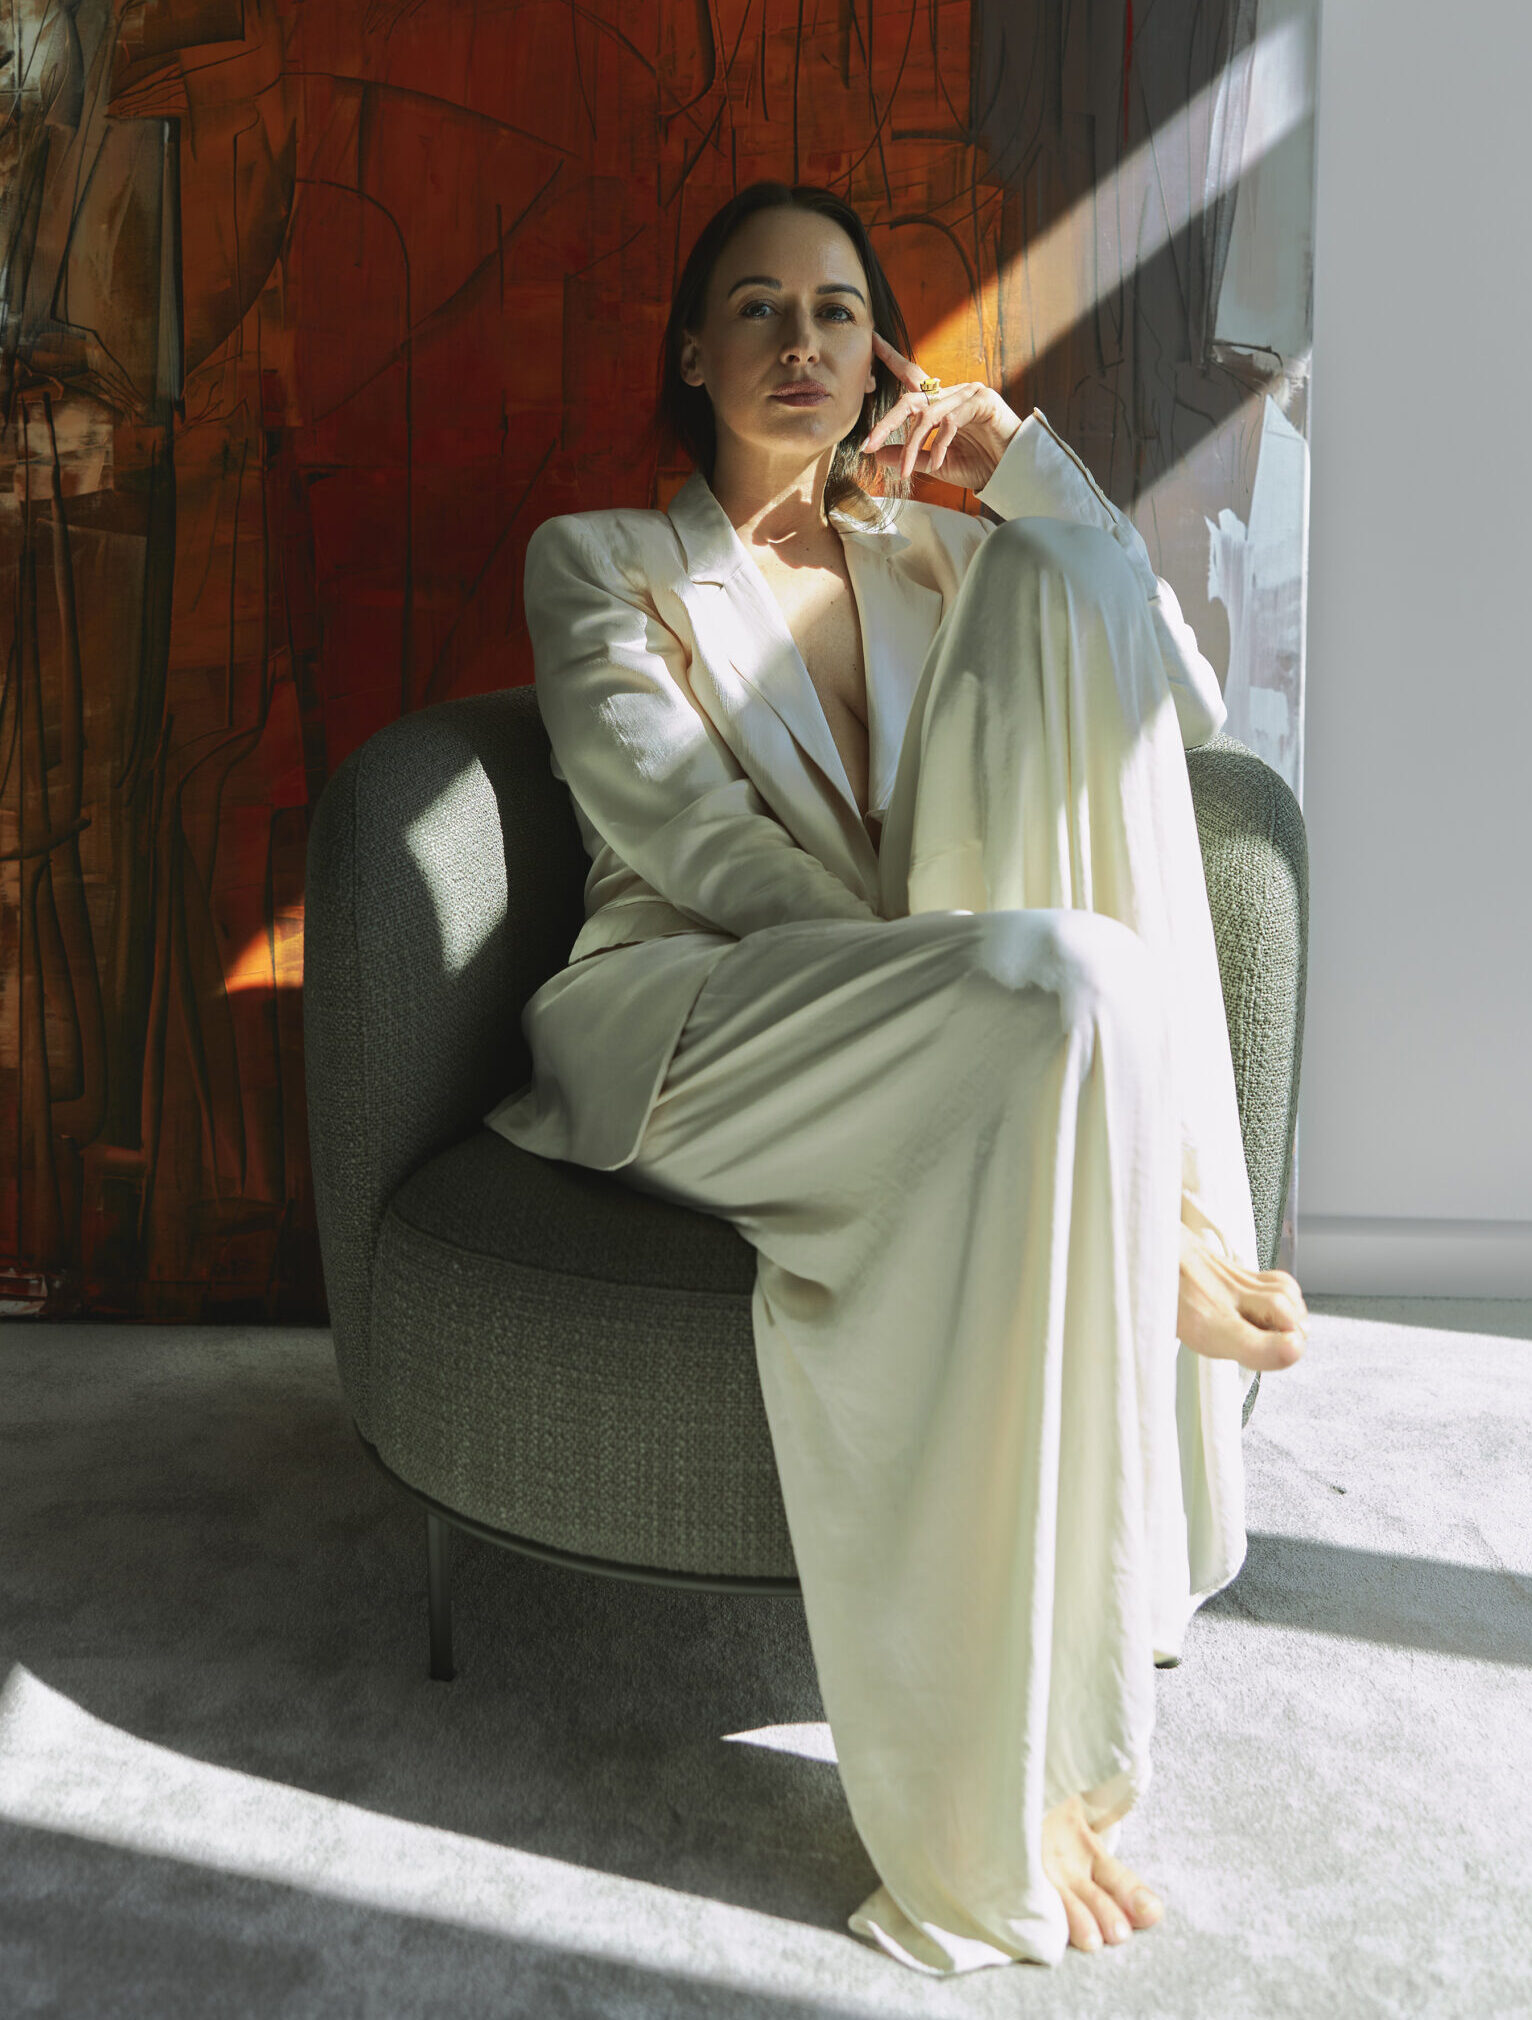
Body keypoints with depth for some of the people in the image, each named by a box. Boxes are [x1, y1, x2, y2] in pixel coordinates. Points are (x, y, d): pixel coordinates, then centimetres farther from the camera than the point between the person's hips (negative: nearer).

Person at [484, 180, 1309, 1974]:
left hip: (940, 1049, 4)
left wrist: (1026, 466, 3)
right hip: (673, 1029, -4)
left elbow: (1187, 704, 11)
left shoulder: (939, 555, 24)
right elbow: (688, 841, -6)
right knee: (1058, 985, -35)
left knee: (1057, 582, -14)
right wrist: (958, 970, -18)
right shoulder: (599, 560, 12)